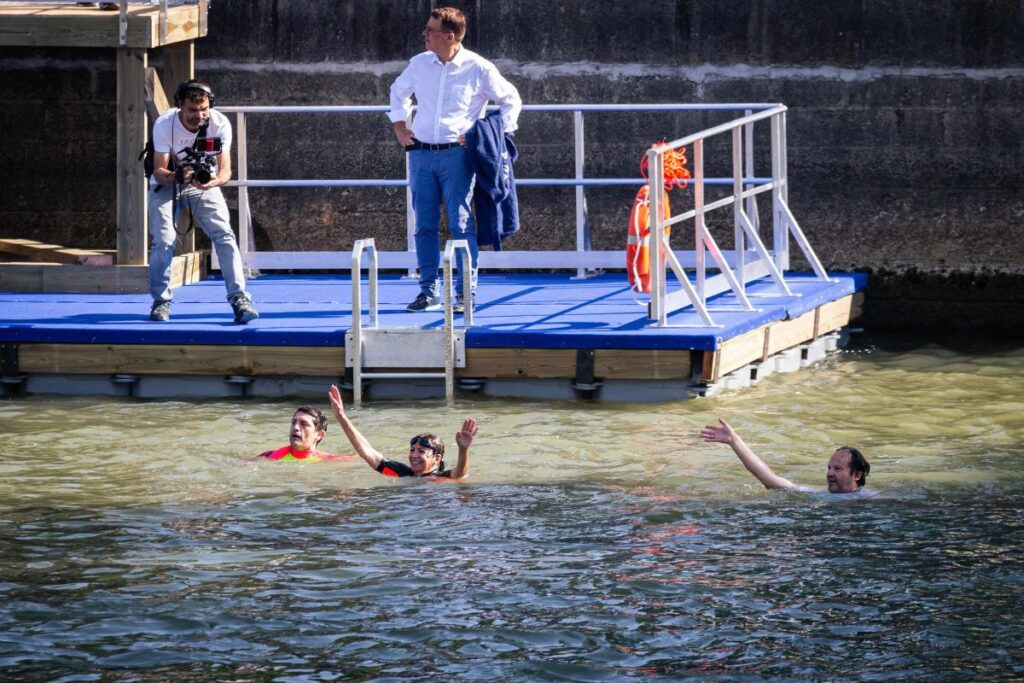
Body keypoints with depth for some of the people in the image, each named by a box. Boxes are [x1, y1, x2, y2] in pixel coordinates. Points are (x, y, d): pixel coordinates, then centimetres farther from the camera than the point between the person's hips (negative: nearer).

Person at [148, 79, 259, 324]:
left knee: (224, 235, -17)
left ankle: (239, 297, -17)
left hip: (204, 184, 1)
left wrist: (213, 181, -45)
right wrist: (177, 176, -47)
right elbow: (159, 171, -25)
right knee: (163, 240, -15)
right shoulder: (164, 125, -25)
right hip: (166, 184, -1)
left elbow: (225, 169, -21)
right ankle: (161, 301, 4)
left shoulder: (220, 124, -22)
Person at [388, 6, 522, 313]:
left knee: (461, 224, -7)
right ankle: (428, 291, 10)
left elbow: (511, 100, 6)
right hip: (421, 153, 4)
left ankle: (466, 293, -4)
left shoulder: (478, 69, -5)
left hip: (456, 154, -4)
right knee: (425, 225, 4)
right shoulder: (419, 64, 8)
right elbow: (398, 91, 28)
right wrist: (400, 128, 18)